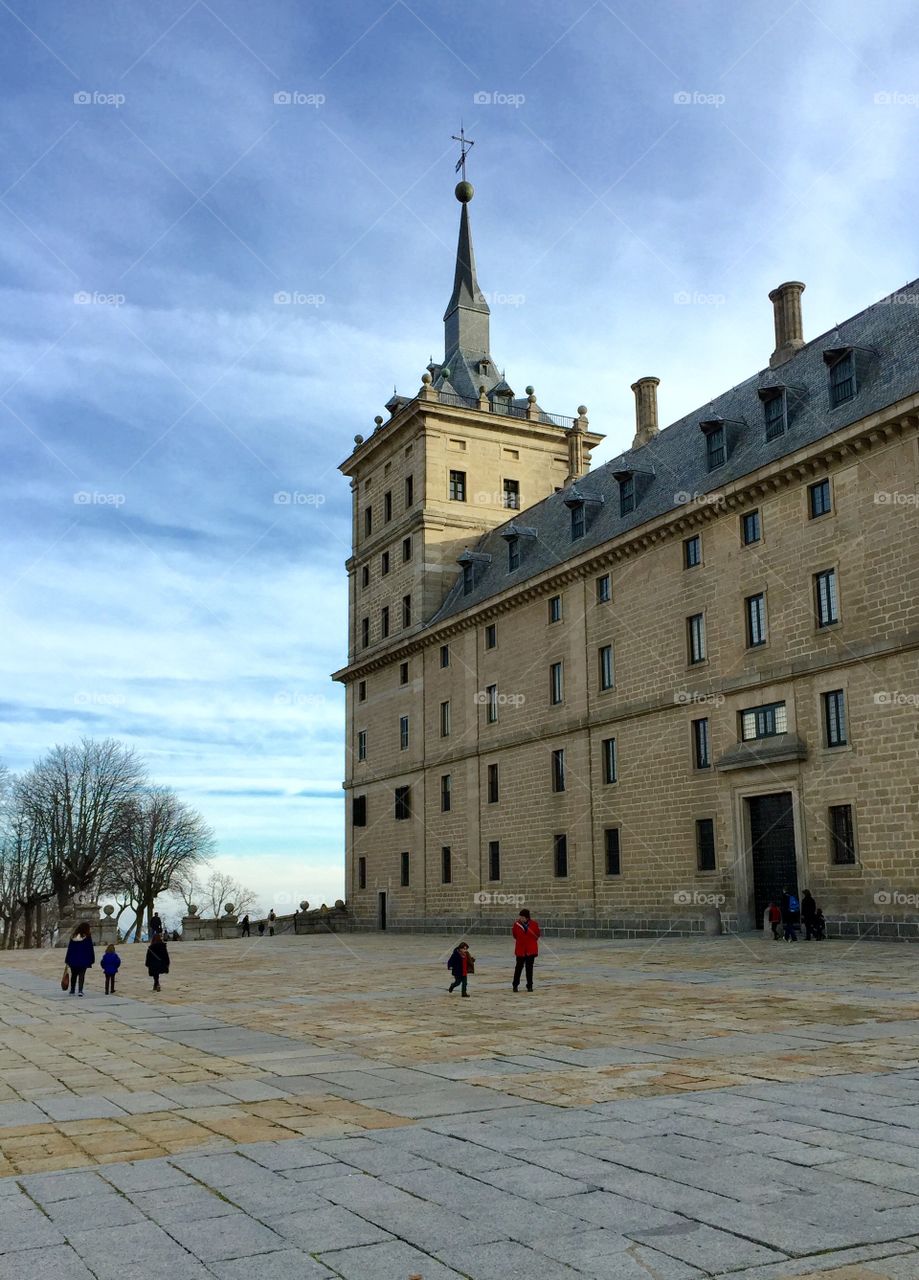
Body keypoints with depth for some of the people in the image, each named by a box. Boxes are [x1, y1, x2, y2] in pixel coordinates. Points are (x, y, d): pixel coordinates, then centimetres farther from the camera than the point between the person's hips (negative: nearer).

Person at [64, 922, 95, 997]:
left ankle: (72, 990, 20)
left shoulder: (74, 937, 7)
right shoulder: (88, 937, -4)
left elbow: (69, 949, 8)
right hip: (83, 960, -3)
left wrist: (67, 961, 12)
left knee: (74, 975, 15)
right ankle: (80, 990, -16)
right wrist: (92, 960, 2)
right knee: (81, 975, -3)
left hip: (73, 960, 3)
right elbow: (90, 949, -4)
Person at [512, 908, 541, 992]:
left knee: (529, 967, 7)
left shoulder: (533, 923, -8)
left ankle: (529, 985, 17)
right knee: (519, 966, 5)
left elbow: (537, 934, 3)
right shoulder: (517, 923, -7)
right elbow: (514, 934, 7)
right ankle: (515, 985, 19)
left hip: (531, 949, 0)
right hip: (520, 949, 0)